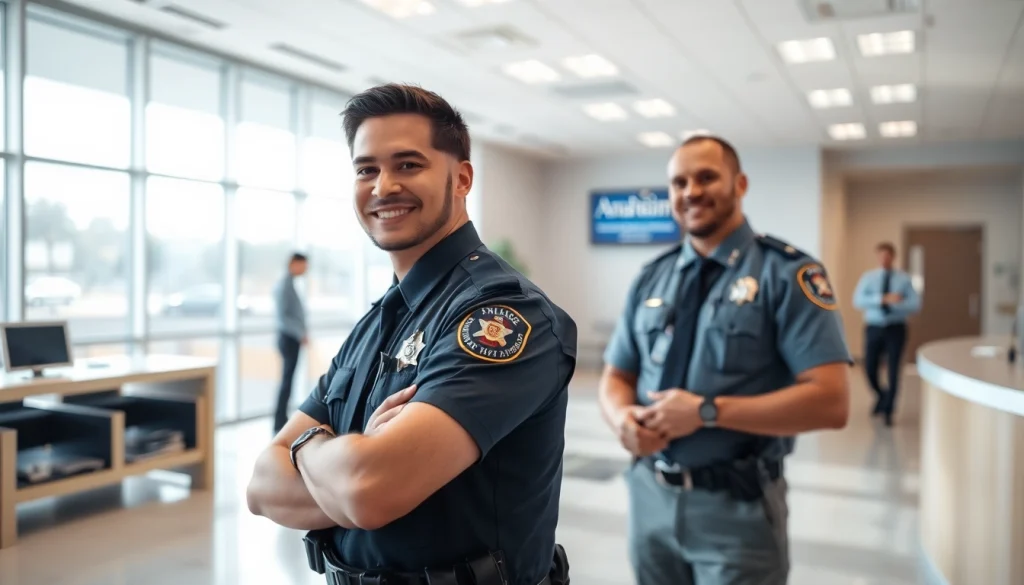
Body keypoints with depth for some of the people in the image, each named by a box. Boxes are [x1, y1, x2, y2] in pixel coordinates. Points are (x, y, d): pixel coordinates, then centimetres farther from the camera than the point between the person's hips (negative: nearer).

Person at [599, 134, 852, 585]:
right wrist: (624, 417, -13)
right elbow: (616, 377, 10)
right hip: (649, 496, 5)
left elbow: (830, 402, -17)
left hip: (737, 507, -4)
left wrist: (708, 411, -22)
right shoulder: (650, 279, 6)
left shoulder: (787, 274, -10)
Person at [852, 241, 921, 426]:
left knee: (894, 370, -1)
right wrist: (883, 299, -23)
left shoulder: (904, 279, 1)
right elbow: (858, 301, -12)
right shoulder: (868, 277, 1)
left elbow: (915, 304, -7)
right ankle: (882, 397, 33)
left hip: (895, 329, -1)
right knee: (870, 369, 4)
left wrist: (893, 304, -21)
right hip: (874, 328, 1)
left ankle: (888, 410, 12)